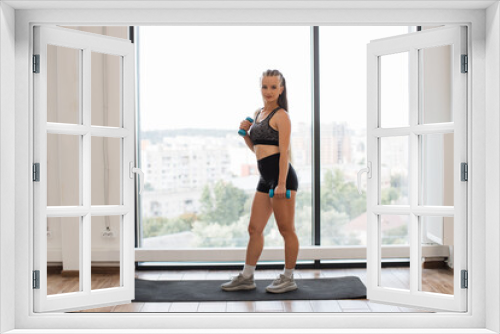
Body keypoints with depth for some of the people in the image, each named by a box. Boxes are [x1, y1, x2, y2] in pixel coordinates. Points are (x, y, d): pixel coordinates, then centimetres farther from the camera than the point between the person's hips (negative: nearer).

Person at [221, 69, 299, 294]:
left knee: (286, 230, 2)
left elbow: (284, 151, -13)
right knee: (255, 229, 12)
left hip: (282, 176, -9)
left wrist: (282, 184, -19)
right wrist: (244, 133, 7)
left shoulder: (281, 115, -6)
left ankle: (288, 279, 15)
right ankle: (247, 277, 22)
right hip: (266, 179, 9)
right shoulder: (258, 113, 17)